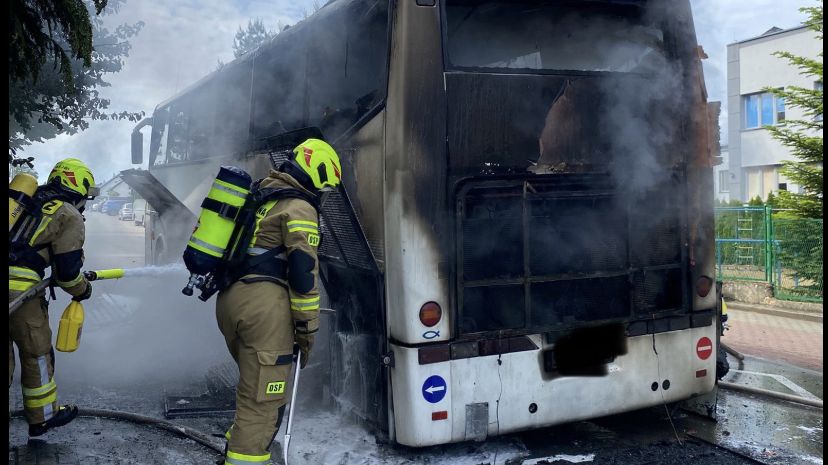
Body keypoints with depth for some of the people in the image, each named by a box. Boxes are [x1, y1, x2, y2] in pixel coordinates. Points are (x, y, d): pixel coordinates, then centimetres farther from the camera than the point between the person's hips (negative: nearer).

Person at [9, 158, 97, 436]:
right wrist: (82, 290, 13)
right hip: (20, 289, -7)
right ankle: (43, 417, 24)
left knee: (6, 355, 18)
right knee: (37, 353, 10)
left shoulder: (32, 203, 20)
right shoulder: (70, 216, -2)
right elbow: (67, 269, -6)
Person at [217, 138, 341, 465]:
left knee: (252, 386, 24)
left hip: (228, 298, 9)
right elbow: (303, 271, -11)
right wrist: (308, 326, -6)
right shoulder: (300, 207, -5)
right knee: (263, 399, -4)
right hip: (262, 302, -9)